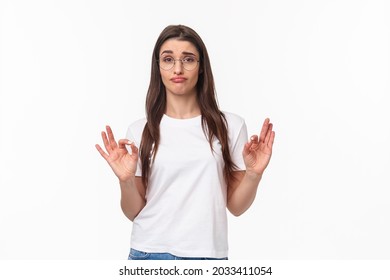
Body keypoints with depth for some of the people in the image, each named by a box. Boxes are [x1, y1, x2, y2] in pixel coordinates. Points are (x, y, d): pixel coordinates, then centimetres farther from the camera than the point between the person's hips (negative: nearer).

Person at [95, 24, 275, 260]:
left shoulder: (230, 125, -2)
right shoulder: (140, 130, -1)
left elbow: (236, 206, 2)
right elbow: (134, 212, 2)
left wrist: (254, 174, -15)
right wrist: (125, 180, -15)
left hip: (207, 254, 0)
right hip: (149, 252, 0)